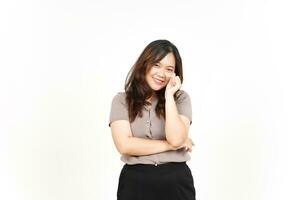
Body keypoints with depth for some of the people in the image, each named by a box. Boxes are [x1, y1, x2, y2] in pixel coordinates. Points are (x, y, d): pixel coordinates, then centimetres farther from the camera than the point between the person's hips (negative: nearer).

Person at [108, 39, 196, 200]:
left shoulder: (180, 98, 0)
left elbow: (176, 139, -14)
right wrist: (170, 145, -10)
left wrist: (169, 96, -13)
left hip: (176, 181, 1)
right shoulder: (121, 100, -2)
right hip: (135, 182, 0)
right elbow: (125, 145, -13)